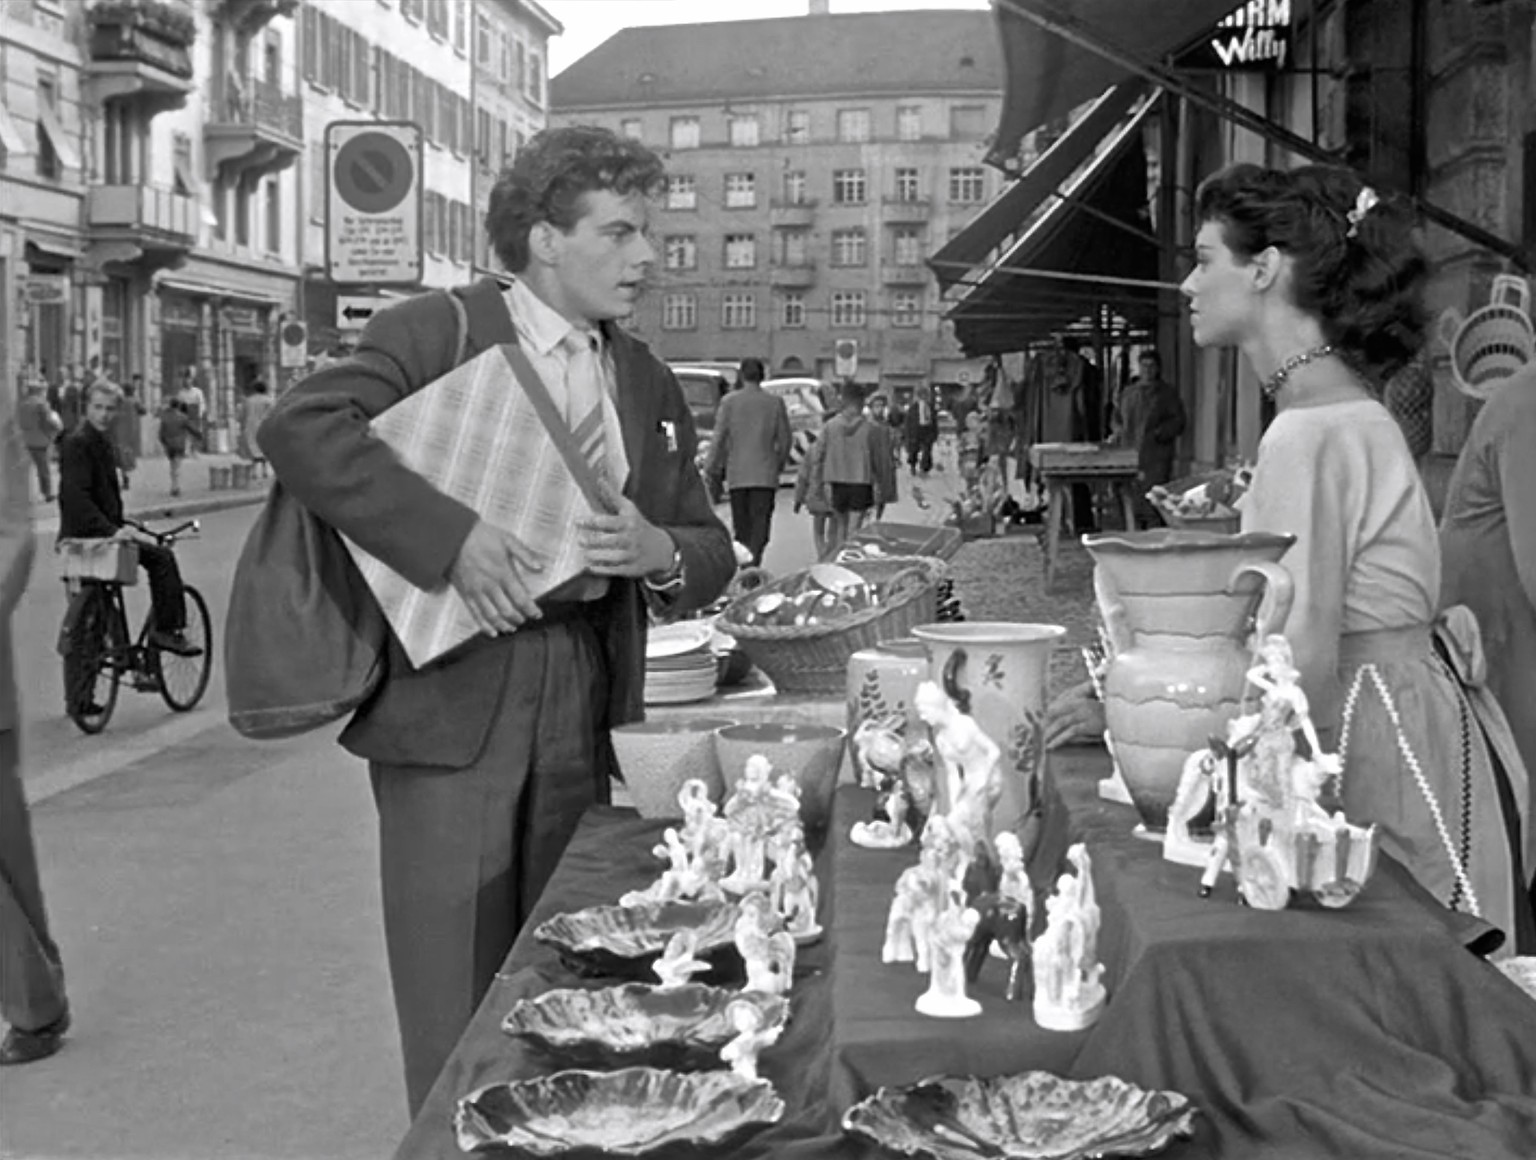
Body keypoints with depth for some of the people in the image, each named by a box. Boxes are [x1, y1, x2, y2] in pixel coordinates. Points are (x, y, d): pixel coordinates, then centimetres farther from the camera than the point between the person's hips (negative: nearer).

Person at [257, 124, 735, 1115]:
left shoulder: (650, 385, 15)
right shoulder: (436, 333, -4)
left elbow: (713, 552, 17)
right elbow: (297, 427, -19)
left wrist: (660, 552, -6)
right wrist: (453, 536, -25)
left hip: (585, 706, 5)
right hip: (453, 698, -5)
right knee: (458, 995, 0)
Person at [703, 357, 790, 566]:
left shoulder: (729, 401, -2)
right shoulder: (775, 402, 1)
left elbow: (719, 439, -3)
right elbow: (785, 440, 5)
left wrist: (713, 468, 7)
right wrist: (778, 464, 20)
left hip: (737, 474, 0)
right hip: (765, 474, 0)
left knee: (741, 526, 11)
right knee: (760, 525, -3)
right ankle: (753, 563, -20)